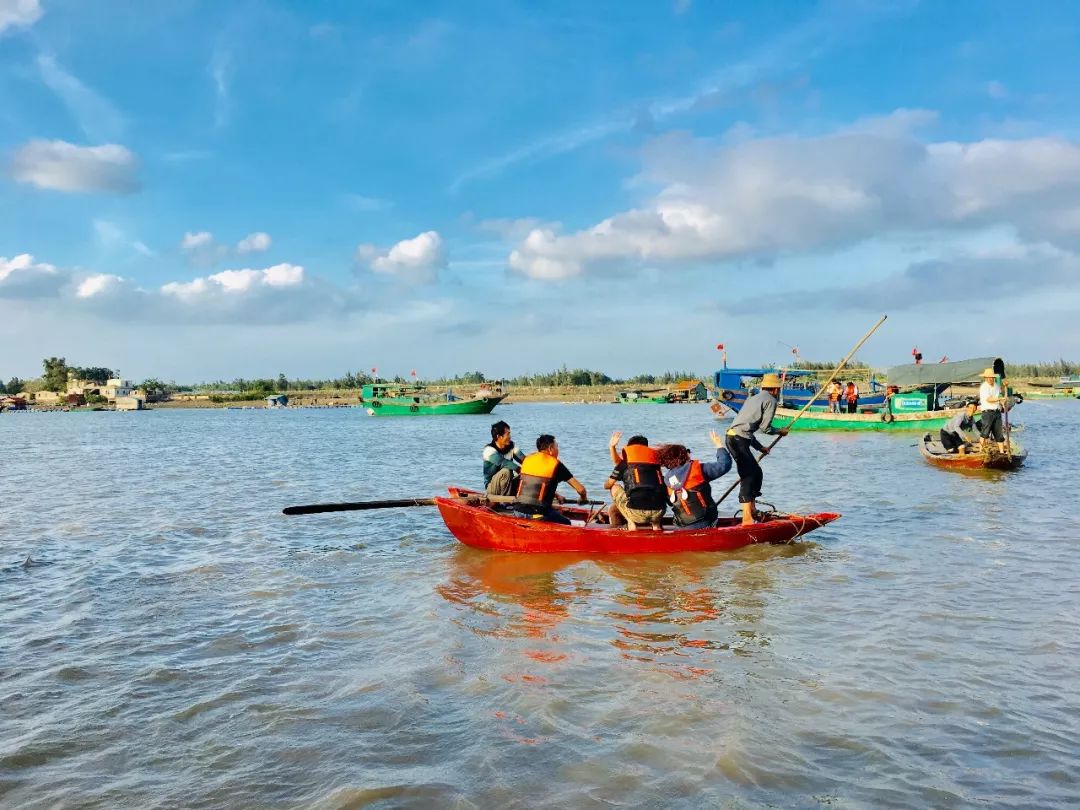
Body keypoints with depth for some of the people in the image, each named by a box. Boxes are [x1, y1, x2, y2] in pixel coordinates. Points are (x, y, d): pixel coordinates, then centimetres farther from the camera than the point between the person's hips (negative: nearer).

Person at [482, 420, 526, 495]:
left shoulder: (511, 445, 2)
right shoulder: (489, 450, -18)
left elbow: (523, 459, -10)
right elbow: (502, 462, -34)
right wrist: (520, 470, -42)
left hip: (508, 485, 5)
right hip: (492, 487, -5)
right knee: (506, 471, -33)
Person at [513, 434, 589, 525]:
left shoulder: (528, 459, 12)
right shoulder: (556, 464, -3)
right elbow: (580, 489, -1)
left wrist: (556, 495, 32)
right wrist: (584, 498, 22)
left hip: (518, 510, 6)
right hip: (538, 514, -5)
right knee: (566, 524, 18)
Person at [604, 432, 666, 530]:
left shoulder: (625, 463, 12)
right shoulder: (654, 457, 22)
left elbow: (607, 485, 26)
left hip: (637, 514, -5)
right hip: (659, 513, 5)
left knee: (614, 488, 23)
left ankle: (630, 523, 10)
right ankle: (656, 524, 16)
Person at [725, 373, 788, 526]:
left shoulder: (753, 398, 27)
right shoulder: (770, 400, 0)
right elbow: (764, 427, -7)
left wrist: (760, 447, 30)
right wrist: (780, 431, 12)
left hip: (733, 437, 9)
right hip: (739, 440, -9)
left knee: (756, 472, 16)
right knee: (748, 477, -12)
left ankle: (751, 511, 19)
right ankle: (747, 519, -16)